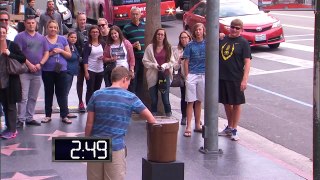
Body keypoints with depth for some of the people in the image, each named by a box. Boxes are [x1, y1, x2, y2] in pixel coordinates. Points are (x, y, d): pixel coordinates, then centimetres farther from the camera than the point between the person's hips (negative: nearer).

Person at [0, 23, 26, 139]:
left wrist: (10, 54, -19)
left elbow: (23, 59, -8)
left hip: (11, 80, -4)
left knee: (11, 105, -1)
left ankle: (12, 130, 1)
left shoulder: (12, 45, -6)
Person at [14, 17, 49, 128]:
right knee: (23, 97, -8)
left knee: (33, 97, 9)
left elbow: (46, 53, 12)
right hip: (24, 71, -5)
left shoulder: (41, 38, 14)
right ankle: (20, 119, -5)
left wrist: (40, 64, -5)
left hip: (37, 72, 5)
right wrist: (29, 64, -16)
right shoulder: (20, 37, -1)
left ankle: (29, 118, 17)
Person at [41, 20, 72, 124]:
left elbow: (69, 55, 9)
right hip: (47, 70, -1)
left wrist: (61, 51, -9)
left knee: (62, 93, -1)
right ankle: (48, 115, 16)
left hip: (61, 70, 1)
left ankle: (64, 115, 2)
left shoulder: (63, 39, 8)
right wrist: (50, 53, -13)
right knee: (48, 93, 8)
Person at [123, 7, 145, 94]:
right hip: (133, 57, -3)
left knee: (142, 77, 10)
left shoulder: (145, 26, 9)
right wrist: (132, 45, -15)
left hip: (144, 56, 3)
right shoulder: (127, 28, 0)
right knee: (133, 77, -2)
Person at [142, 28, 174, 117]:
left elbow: (172, 61, 6)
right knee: (153, 98, 4)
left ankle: (169, 115, 11)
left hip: (165, 75, 0)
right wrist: (154, 65, -11)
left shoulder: (168, 47, 5)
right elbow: (145, 61, 3)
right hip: (153, 75, 0)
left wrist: (164, 65, -11)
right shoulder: (150, 47, 3)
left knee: (165, 97, -1)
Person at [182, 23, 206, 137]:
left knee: (199, 101, 11)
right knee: (191, 101, -4)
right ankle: (188, 127, -5)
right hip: (192, 75, -2)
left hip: (203, 75, 2)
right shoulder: (190, 45, 0)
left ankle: (197, 125, 19)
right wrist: (187, 76, -4)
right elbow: (186, 62, 0)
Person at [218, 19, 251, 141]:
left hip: (236, 79, -5)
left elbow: (247, 62, -10)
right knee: (226, 103, 14)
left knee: (236, 104, 4)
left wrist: (245, 80, -18)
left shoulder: (243, 43, -6)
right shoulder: (223, 40, 8)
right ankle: (229, 127, 29)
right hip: (222, 77, 5)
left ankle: (234, 130, 13)